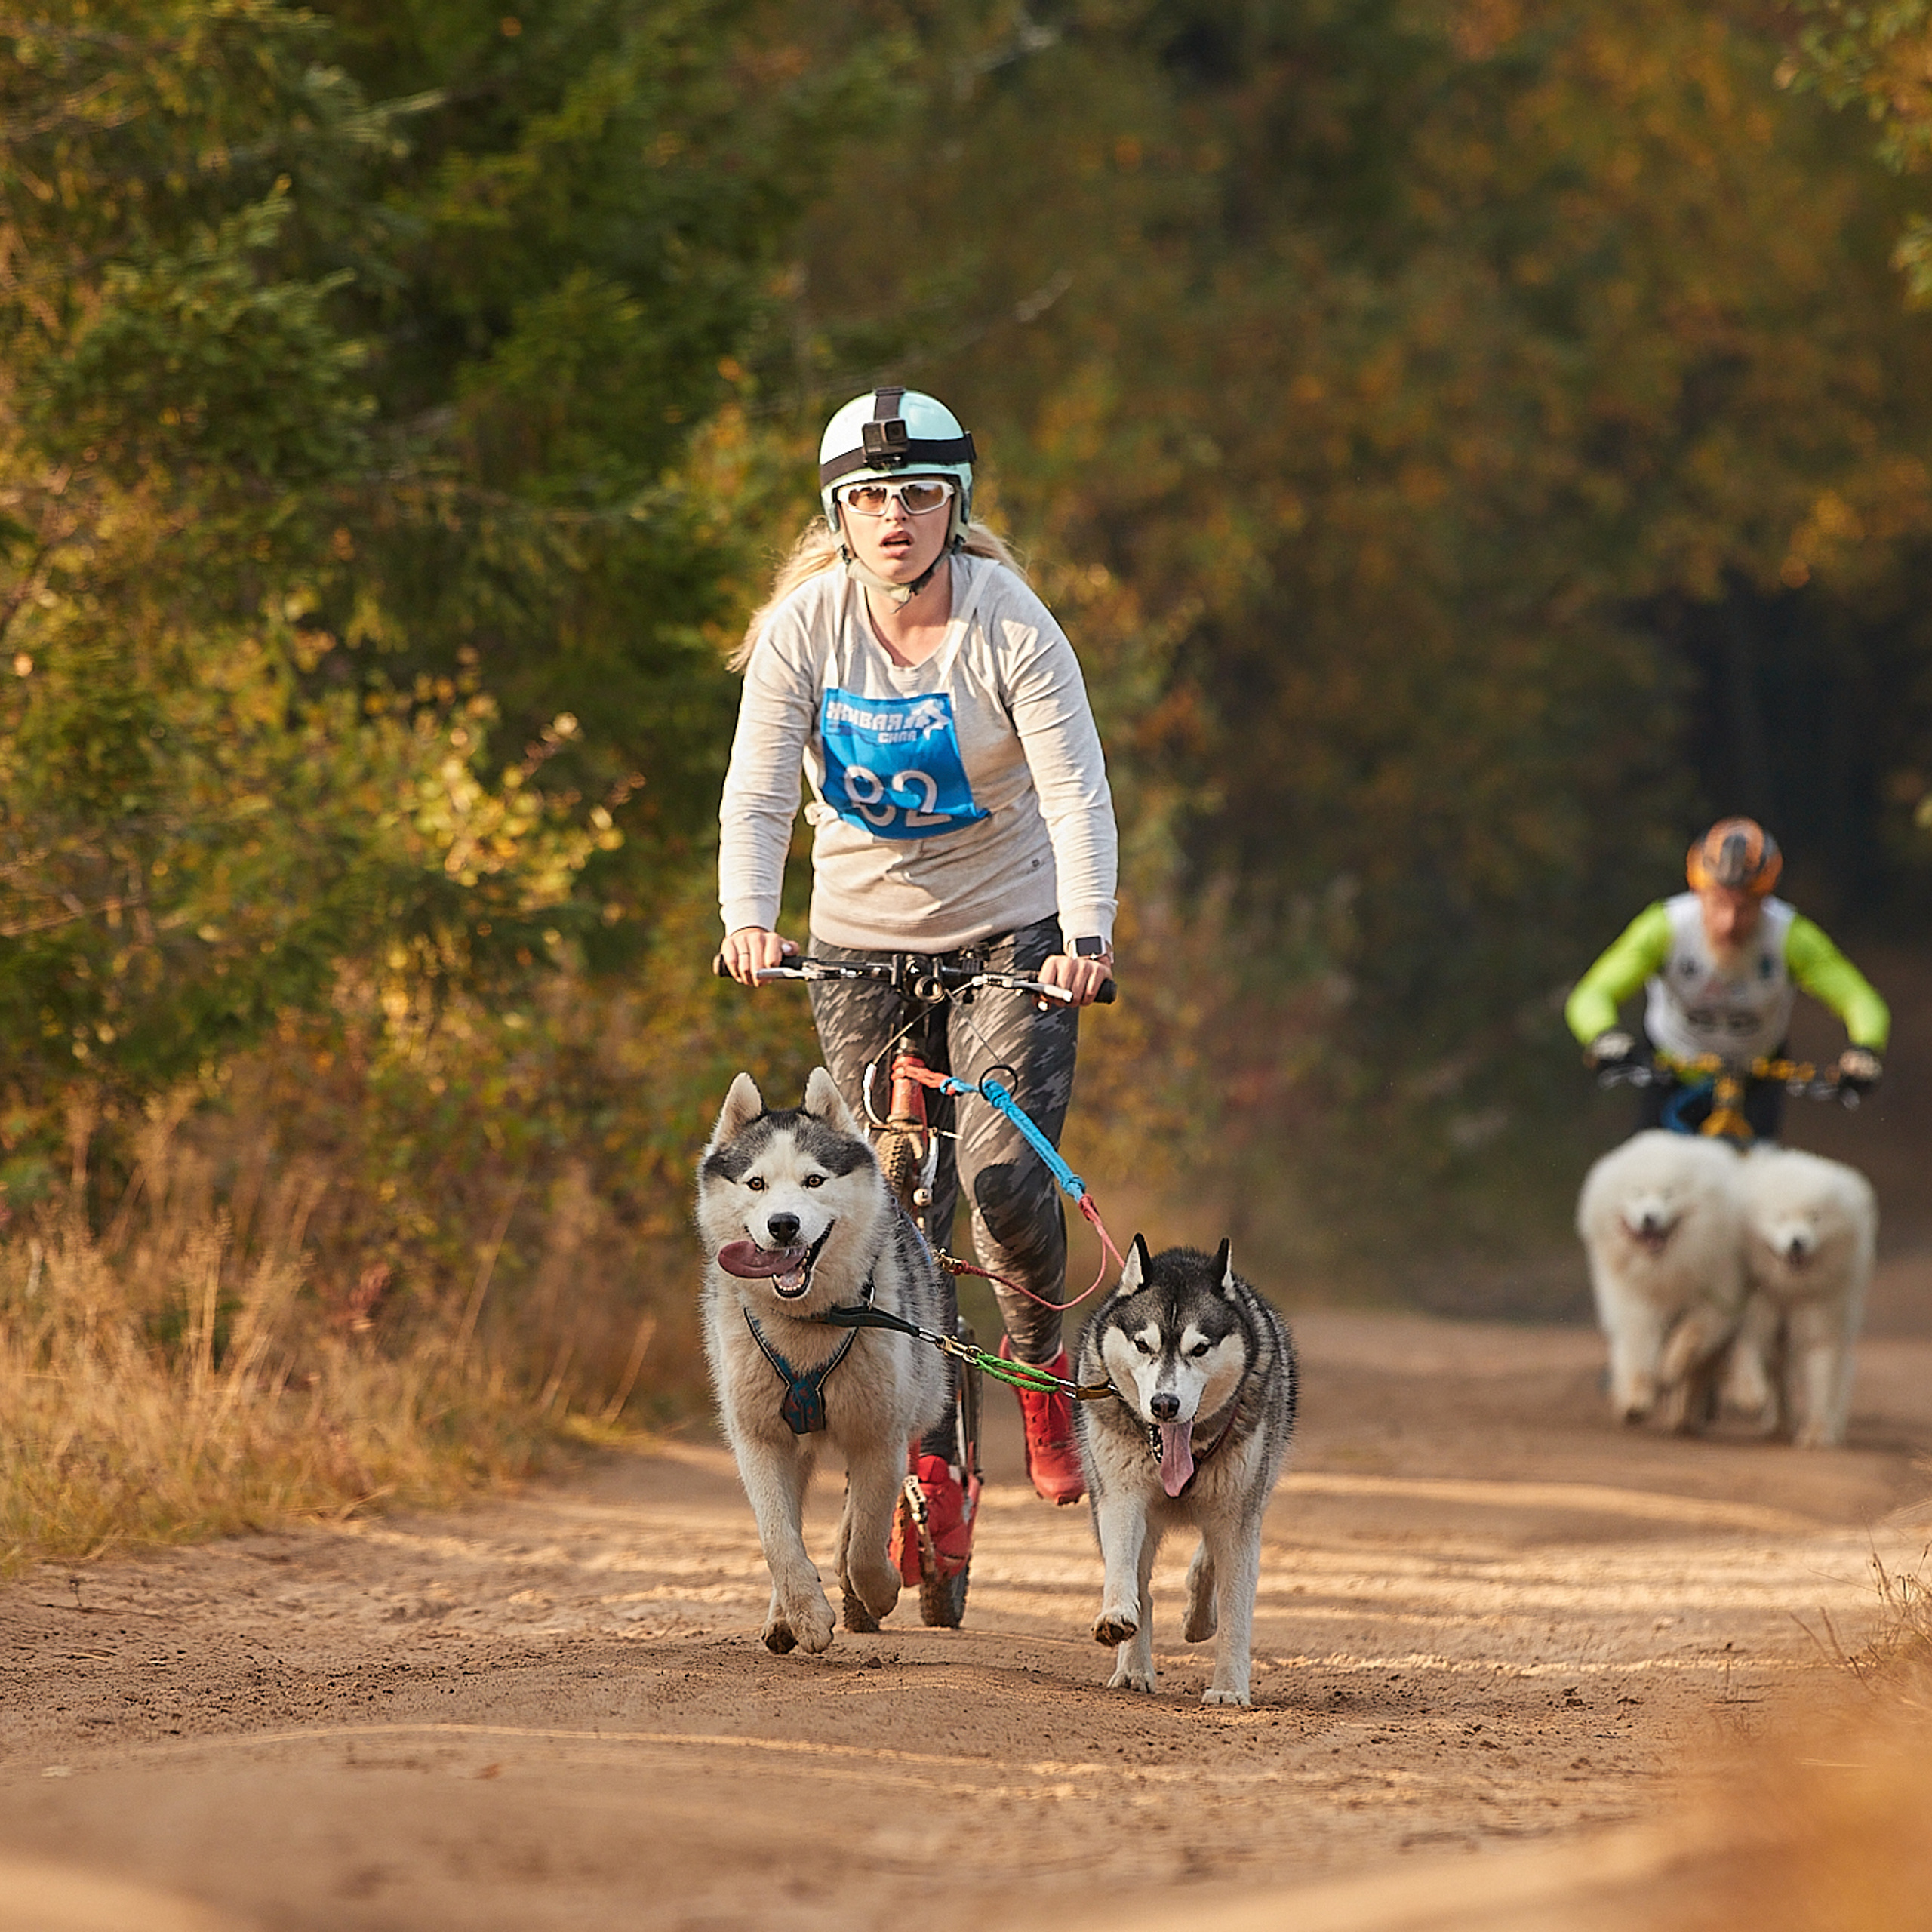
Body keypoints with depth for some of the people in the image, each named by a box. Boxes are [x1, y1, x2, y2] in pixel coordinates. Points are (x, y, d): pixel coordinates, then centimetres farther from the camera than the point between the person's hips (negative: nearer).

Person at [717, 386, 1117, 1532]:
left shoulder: (1011, 627, -16)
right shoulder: (803, 629, -10)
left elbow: (1079, 795, -22)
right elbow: (758, 797, -15)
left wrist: (1086, 935, -38)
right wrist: (749, 918, -34)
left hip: (1013, 932, -2)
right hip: (861, 938, 2)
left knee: (1004, 1170, -18)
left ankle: (1042, 1354, 12)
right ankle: (926, 1450, 12)